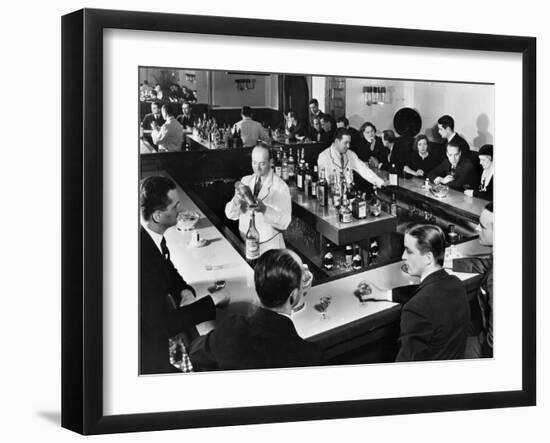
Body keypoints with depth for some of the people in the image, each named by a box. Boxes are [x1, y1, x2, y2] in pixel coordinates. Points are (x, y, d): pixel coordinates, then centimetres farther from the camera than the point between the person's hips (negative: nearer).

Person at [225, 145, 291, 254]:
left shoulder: (280, 187, -6)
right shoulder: (245, 181, 7)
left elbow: (284, 222, -14)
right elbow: (230, 214, 2)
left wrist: (264, 209, -27)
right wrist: (236, 201, -18)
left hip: (270, 245, -3)